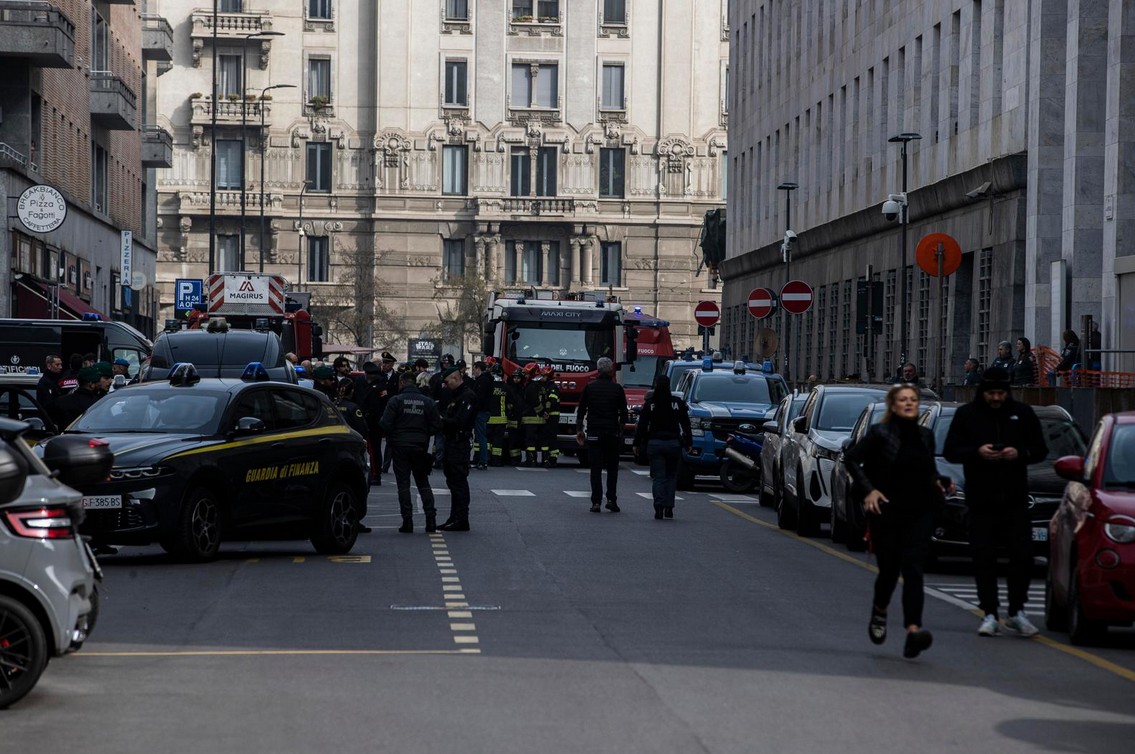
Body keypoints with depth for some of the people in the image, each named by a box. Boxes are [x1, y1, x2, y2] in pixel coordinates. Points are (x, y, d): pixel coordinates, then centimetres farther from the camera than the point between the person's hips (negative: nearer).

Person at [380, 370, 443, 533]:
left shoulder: (395, 401, -8)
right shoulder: (428, 402, 2)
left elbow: (385, 424, -13)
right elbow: (437, 426, 1)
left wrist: (391, 437, 8)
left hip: (400, 446, -3)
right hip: (420, 446, 3)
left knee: (403, 484, 2)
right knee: (423, 483, 12)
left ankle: (407, 521, -3)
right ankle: (431, 519, 4)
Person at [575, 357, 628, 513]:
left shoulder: (589, 388, 1)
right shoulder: (617, 389, 0)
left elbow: (581, 412, 3)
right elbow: (624, 414, 2)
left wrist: (579, 430, 11)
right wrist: (620, 430, 14)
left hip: (594, 434, 0)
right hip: (613, 433, 0)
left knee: (596, 469, 1)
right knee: (612, 468, 10)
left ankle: (596, 502, -5)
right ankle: (611, 499, 1)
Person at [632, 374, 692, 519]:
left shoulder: (649, 404, -1)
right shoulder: (678, 403, 1)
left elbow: (641, 426, -2)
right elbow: (686, 425, 3)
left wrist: (637, 444, 4)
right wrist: (689, 443, 9)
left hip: (655, 444, -1)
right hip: (674, 443, 1)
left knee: (658, 477, 1)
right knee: (671, 476, 13)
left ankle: (659, 506, -16)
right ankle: (669, 507, 8)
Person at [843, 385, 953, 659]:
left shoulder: (925, 436, 10)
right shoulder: (880, 434, -5)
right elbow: (851, 458, -7)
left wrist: (941, 482, 3)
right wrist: (868, 490, -16)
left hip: (920, 514, 2)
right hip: (887, 512, -2)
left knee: (913, 570, -10)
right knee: (889, 570, 7)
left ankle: (913, 629, -21)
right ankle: (879, 613, 37)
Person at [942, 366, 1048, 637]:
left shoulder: (1023, 414, 7)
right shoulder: (966, 414, 3)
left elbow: (1040, 450, 7)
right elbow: (950, 451, 1)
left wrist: (1019, 453, -13)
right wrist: (976, 452, -16)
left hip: (1016, 500, 1)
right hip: (981, 500, -1)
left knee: (1022, 556, 0)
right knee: (984, 559, -1)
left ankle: (1017, 612, 12)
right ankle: (990, 615, 6)